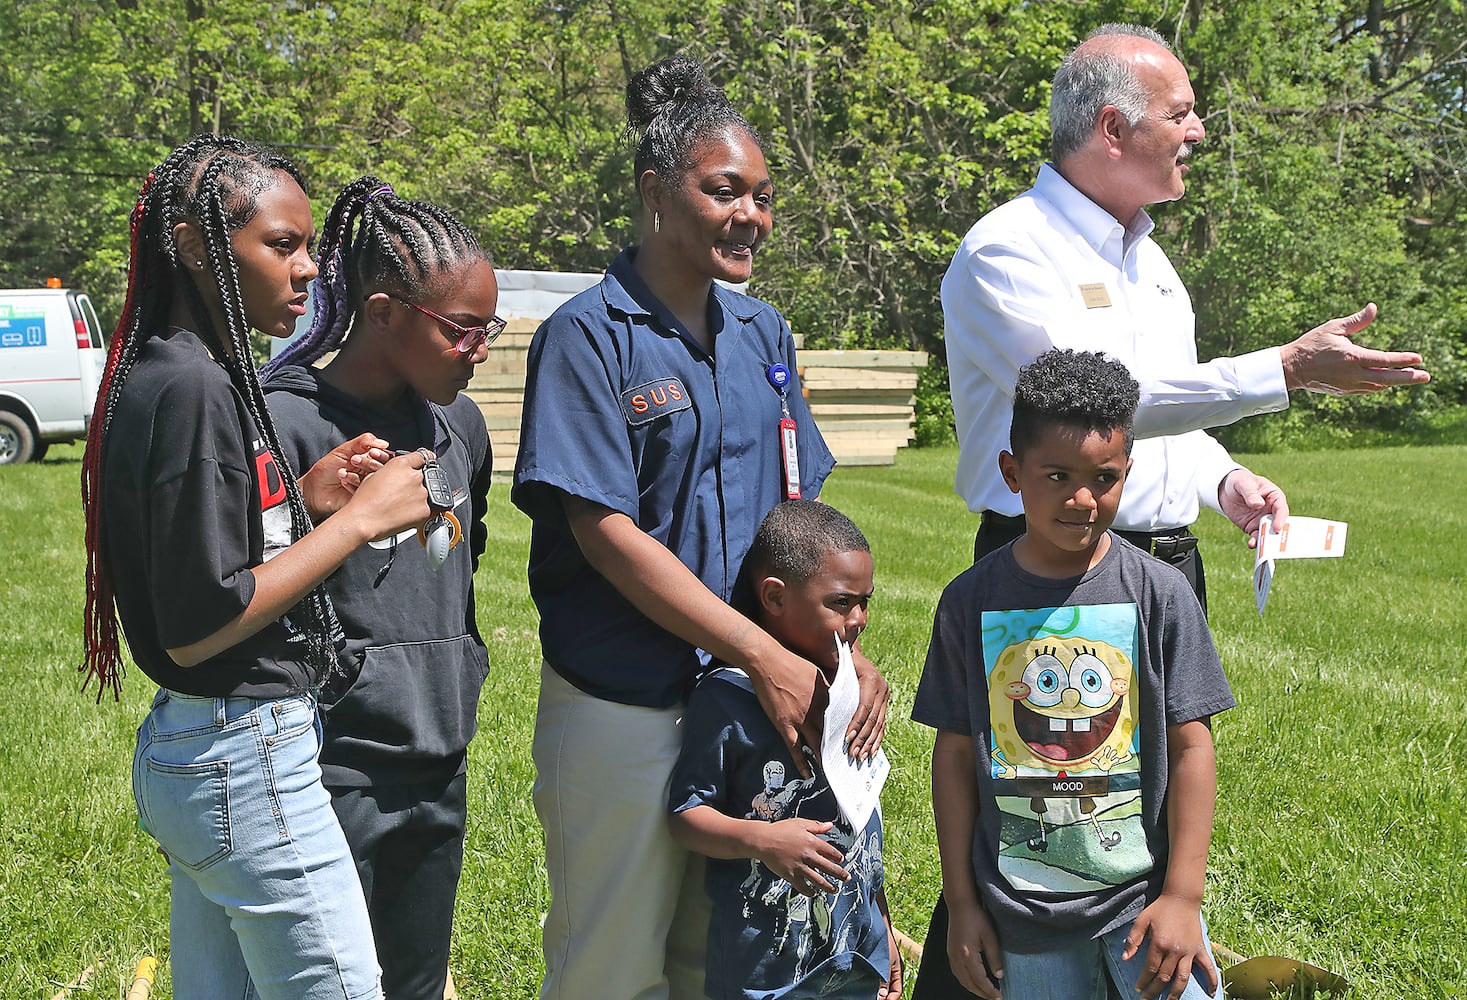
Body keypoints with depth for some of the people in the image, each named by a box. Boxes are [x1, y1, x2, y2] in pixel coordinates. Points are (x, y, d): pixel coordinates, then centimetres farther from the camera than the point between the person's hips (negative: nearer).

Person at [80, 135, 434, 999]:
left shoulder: (169, 376, 11)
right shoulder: (190, 388, -19)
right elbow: (195, 626, -21)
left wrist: (302, 499, 4)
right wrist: (360, 517, -17)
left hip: (184, 755, 10)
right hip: (251, 763, -10)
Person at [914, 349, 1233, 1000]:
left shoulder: (1158, 593, -6)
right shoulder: (972, 601, -3)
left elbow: (1190, 747, -3)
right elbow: (956, 752, 2)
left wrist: (1183, 896, -7)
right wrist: (960, 901, 3)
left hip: (1143, 891, -1)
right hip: (1023, 912, 1)